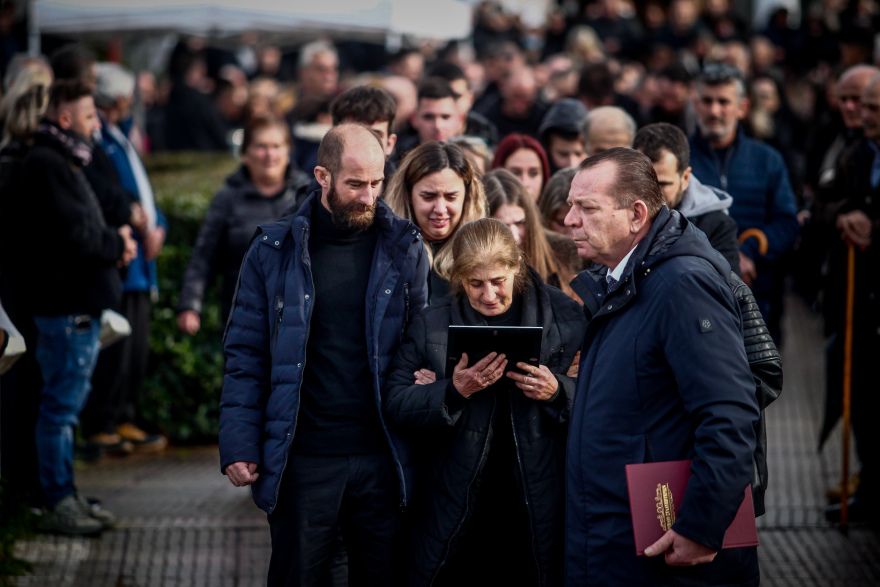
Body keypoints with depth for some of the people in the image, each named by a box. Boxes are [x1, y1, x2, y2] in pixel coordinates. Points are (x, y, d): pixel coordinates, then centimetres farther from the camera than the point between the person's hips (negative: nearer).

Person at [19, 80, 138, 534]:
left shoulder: (63, 163, 20)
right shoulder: (46, 165, -15)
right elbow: (71, 234, -22)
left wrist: (114, 242, 0)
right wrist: (117, 244, -7)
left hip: (80, 305, 11)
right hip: (66, 308, -11)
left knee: (66, 403, 15)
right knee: (61, 406, -5)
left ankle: (65, 498, 22)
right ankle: (58, 503, 0)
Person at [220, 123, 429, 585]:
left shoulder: (404, 248, 4)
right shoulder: (274, 251, 1)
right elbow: (246, 354, 2)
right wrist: (239, 445, -6)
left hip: (381, 459, 1)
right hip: (302, 459, -1)